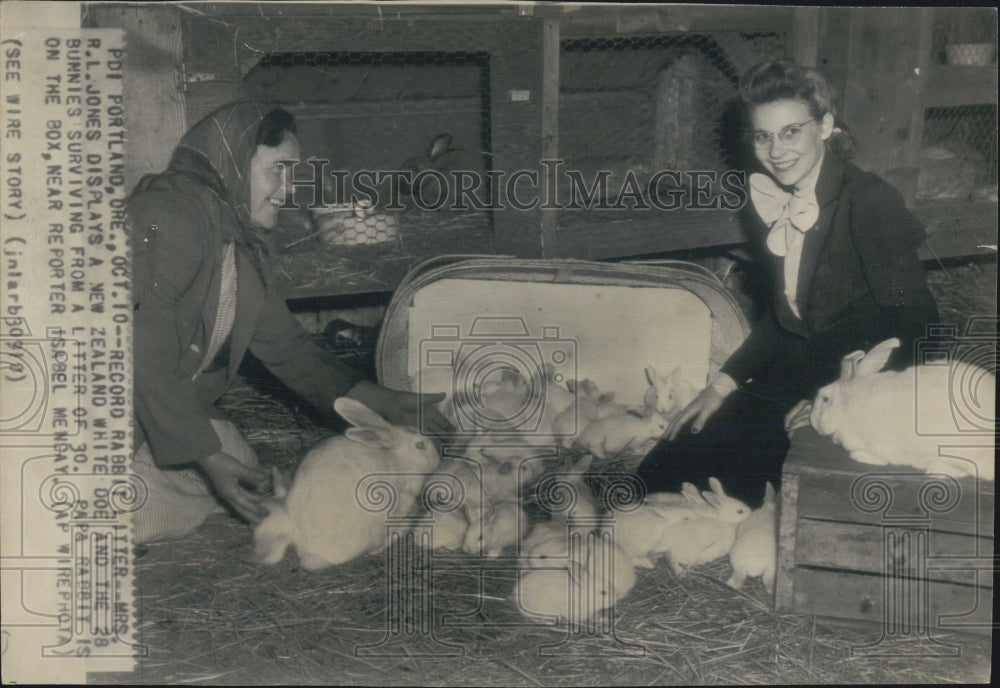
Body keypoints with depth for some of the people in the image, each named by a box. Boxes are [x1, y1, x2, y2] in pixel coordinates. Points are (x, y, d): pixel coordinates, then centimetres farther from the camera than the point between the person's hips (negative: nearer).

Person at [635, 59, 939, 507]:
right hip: (790, 379, 7)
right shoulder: (772, 201, 8)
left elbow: (912, 320, -17)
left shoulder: (869, 201, -15)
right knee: (658, 475, -5)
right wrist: (723, 383, 11)